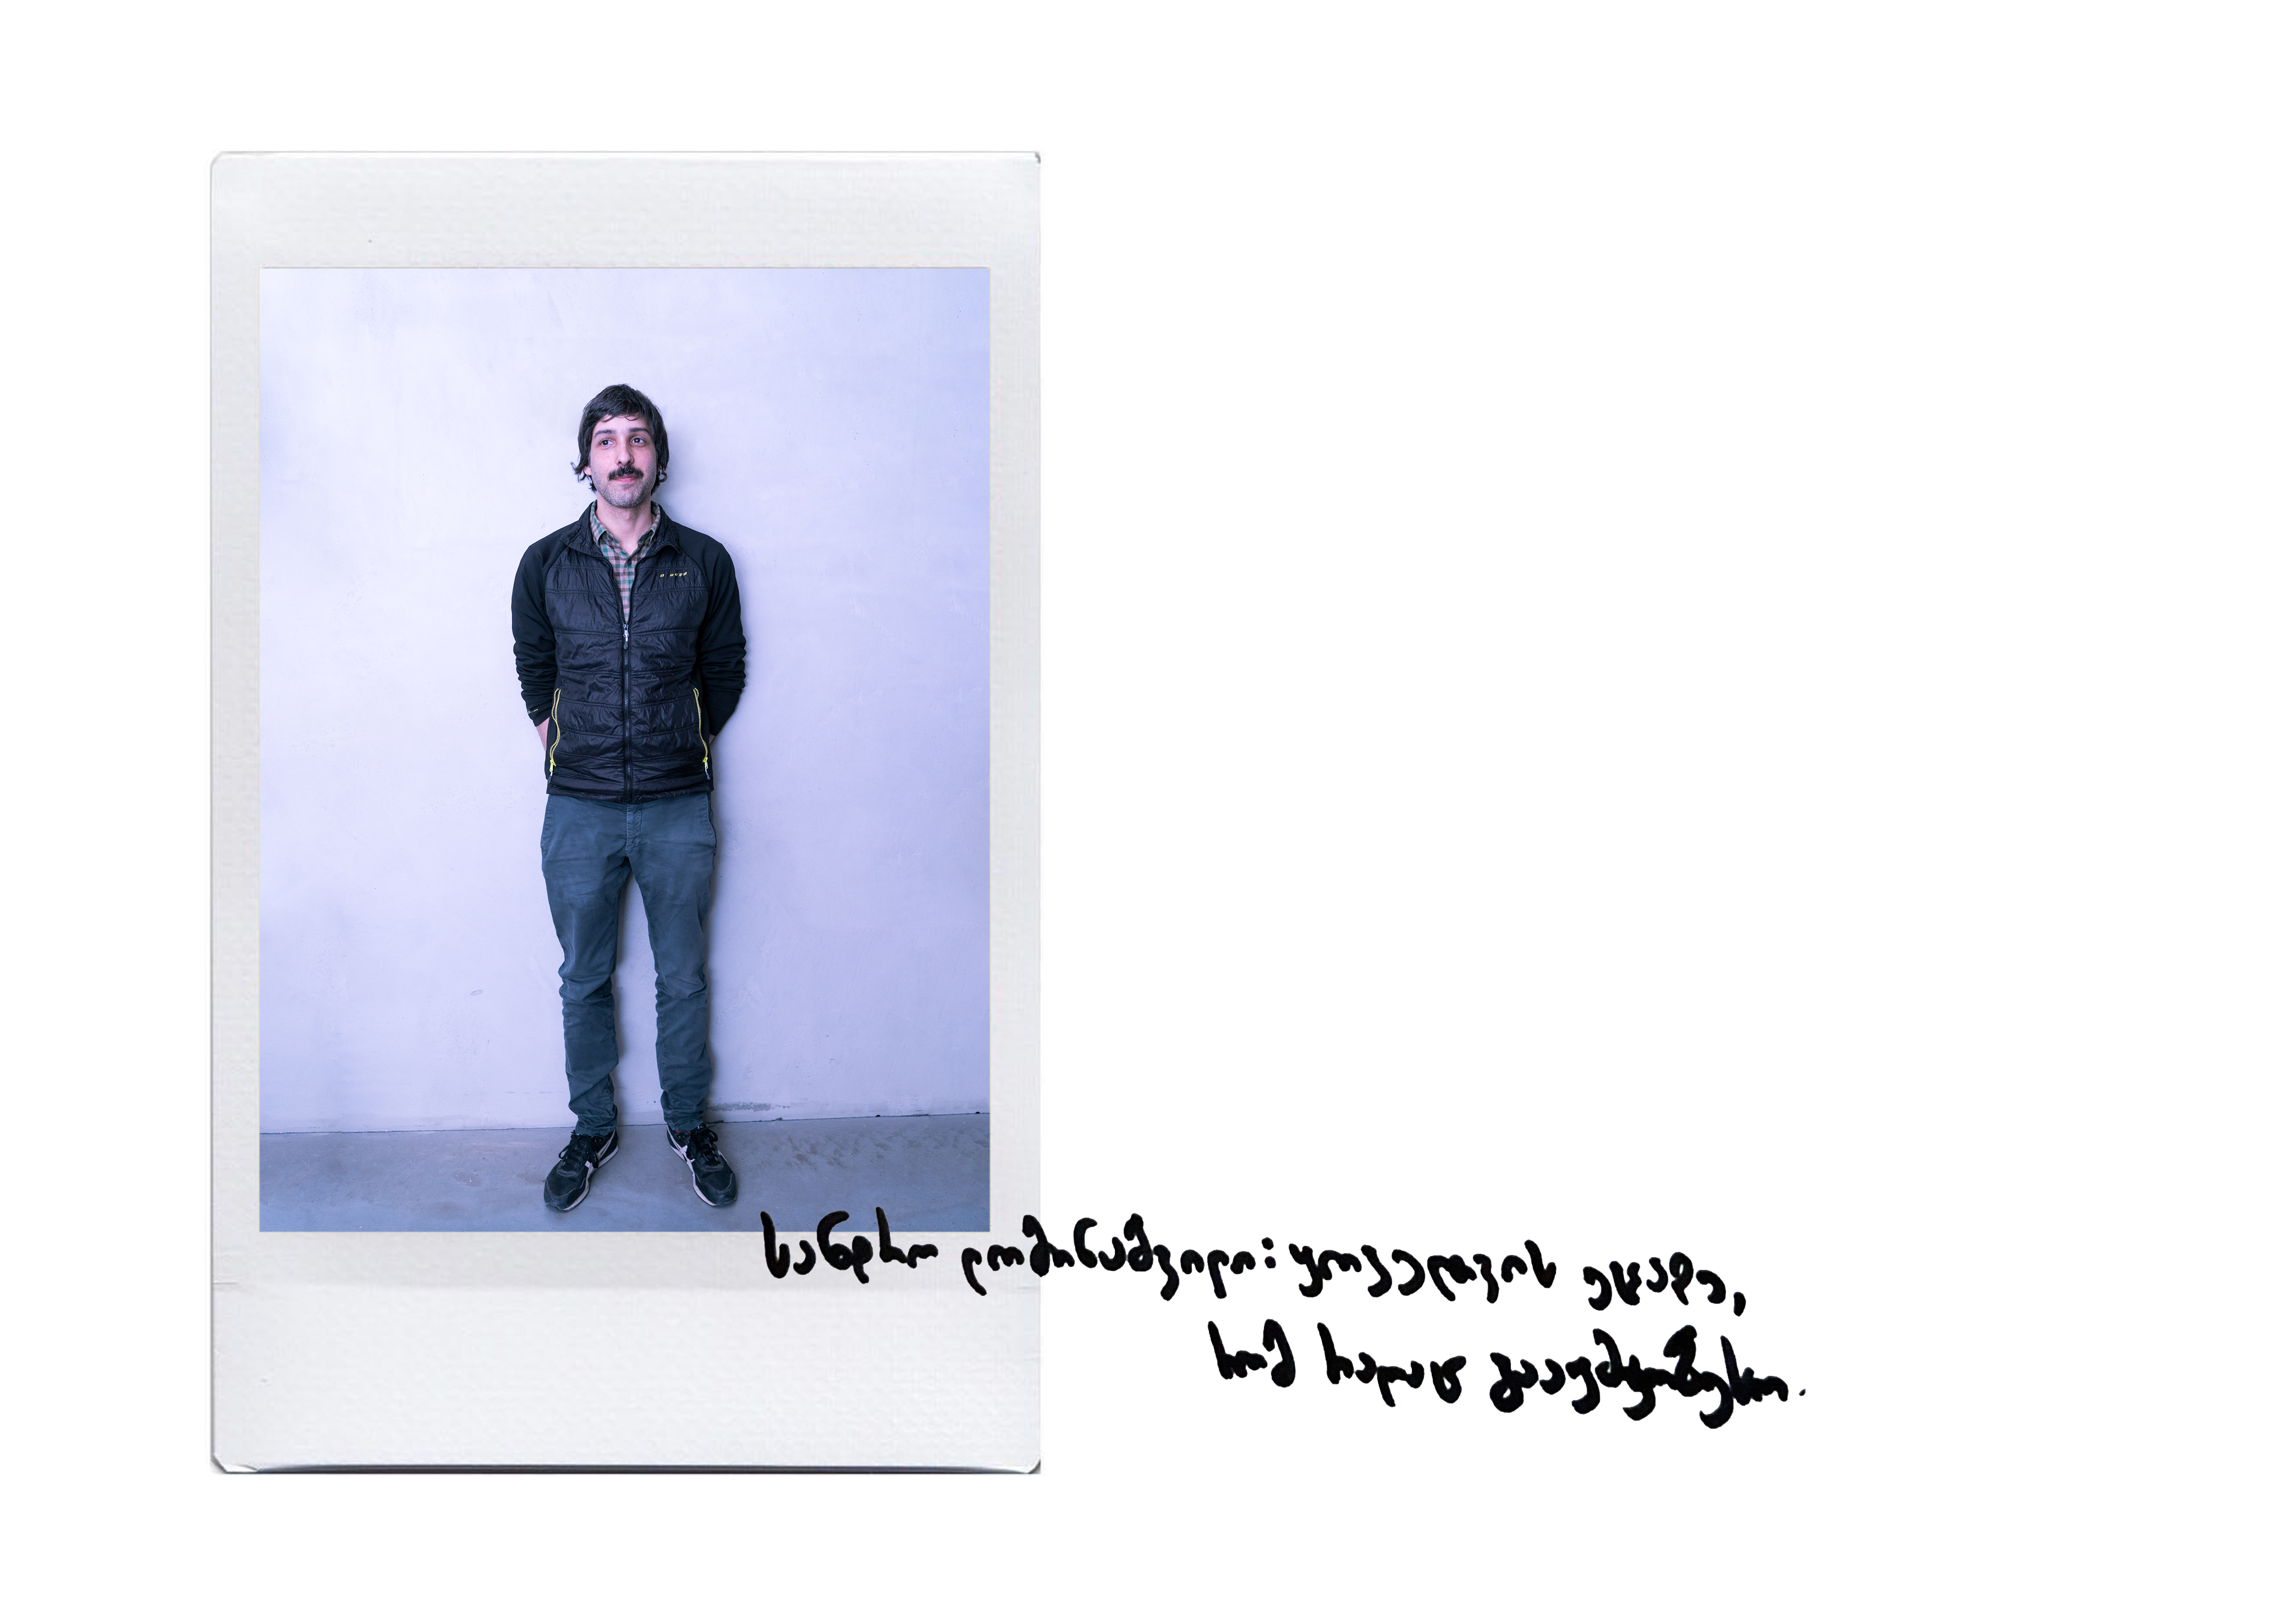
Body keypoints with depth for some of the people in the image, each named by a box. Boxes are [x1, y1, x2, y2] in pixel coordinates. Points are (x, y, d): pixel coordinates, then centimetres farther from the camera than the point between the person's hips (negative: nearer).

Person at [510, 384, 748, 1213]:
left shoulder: (704, 563, -1)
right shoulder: (546, 565, 0)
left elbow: (726, 669, 11)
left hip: (678, 809, 0)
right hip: (580, 809, 0)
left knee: (683, 978, 10)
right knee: (585, 981, 11)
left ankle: (689, 1123, 26)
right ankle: (593, 1129, 26)